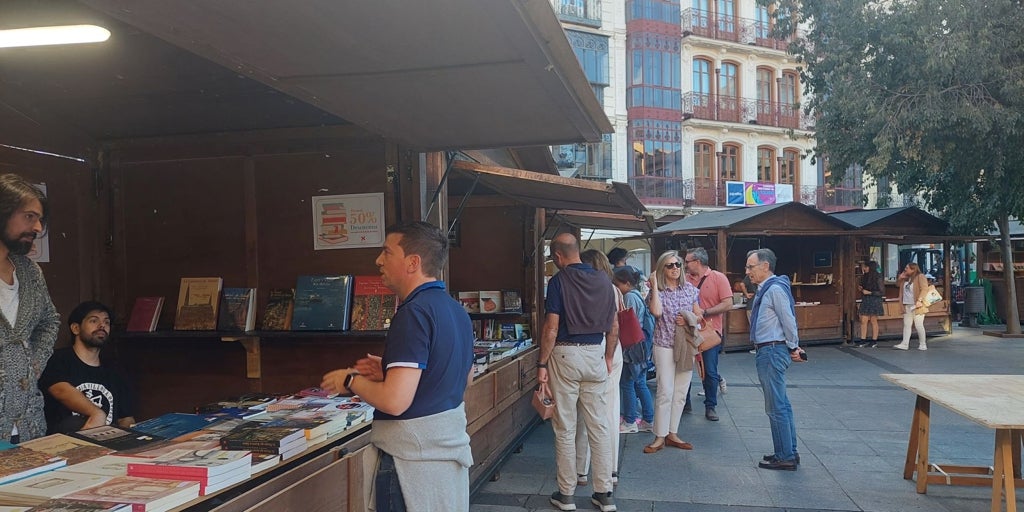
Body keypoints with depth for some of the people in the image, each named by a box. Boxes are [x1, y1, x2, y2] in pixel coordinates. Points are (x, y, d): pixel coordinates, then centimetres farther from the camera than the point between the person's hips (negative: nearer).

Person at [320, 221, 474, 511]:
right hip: (451, 444, 9)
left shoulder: (414, 313, -21)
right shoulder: (456, 310, 9)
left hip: (415, 454, -9)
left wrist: (350, 381, -8)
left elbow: (394, 401, -27)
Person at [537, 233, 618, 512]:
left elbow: (551, 328, -14)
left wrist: (542, 364, -7)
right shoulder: (603, 280, 5)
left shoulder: (559, 281, -10)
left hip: (565, 355, -4)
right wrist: (608, 358, 18)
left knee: (565, 429, 5)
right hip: (596, 354, 5)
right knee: (599, 426, 9)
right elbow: (614, 326, 8)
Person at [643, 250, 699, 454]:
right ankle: (660, 437, 2)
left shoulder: (690, 289, 6)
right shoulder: (658, 291, -4)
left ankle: (672, 433, 18)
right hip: (664, 346, -4)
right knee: (665, 392, -7)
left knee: (681, 392, 8)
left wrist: (688, 320, -10)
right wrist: (655, 286, -17)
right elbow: (656, 312, -23)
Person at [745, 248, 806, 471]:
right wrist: (793, 347, 16)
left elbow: (788, 321, -16)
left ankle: (785, 458, 5)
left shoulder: (775, 289, -17)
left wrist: (793, 348, -4)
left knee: (776, 407, -3)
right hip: (768, 351, 10)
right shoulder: (765, 289, 13)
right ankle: (789, 452, 25)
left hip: (772, 352, -10)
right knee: (782, 405, 16)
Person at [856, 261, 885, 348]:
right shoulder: (864, 277, 9)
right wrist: (860, 288, 2)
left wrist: (869, 292, -15)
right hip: (865, 301, 6)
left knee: (873, 321, 1)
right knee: (863, 321, 0)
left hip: (875, 301, -6)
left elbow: (882, 292, -10)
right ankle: (863, 340, 3)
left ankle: (874, 341, 10)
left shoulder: (877, 278, -9)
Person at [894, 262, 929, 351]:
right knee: (906, 325, 5)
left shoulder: (920, 277, -6)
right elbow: (900, 288, 29)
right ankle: (905, 344, 5)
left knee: (919, 325, -4)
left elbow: (924, 289, -16)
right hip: (907, 306, 8)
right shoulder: (906, 278, 16)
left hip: (916, 306, -8)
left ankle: (923, 344, 6)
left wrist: (919, 300, -25)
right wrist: (900, 278, 12)